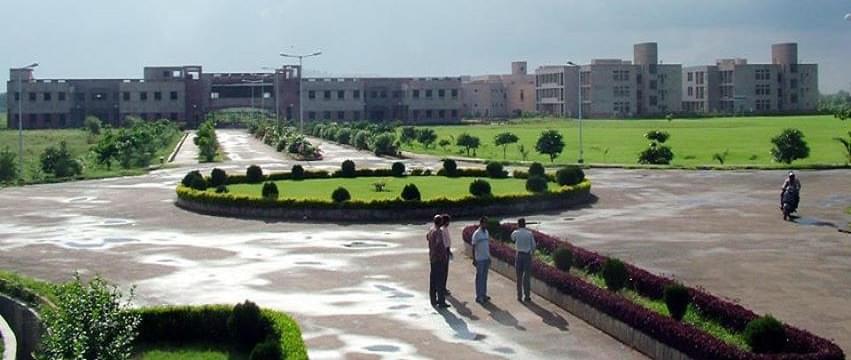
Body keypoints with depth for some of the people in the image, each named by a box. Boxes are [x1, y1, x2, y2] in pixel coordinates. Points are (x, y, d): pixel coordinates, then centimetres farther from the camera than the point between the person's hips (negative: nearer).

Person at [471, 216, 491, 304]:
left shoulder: (487, 232, 10)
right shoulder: (476, 234, -11)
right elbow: (473, 247, -10)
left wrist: (489, 257, 16)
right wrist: (474, 259, -13)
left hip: (486, 258, 7)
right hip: (479, 259, -7)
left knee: (485, 277, 11)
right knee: (479, 277, -1)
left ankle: (484, 294, 18)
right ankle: (479, 296, 3)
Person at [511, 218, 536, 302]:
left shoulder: (515, 233, -4)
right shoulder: (529, 233, -4)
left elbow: (512, 238, 19)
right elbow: (533, 245, 0)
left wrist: (518, 229, 16)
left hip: (519, 255, 0)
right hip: (528, 255, 0)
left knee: (519, 277, 9)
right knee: (527, 277, 5)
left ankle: (519, 296, 11)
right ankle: (527, 296, 6)